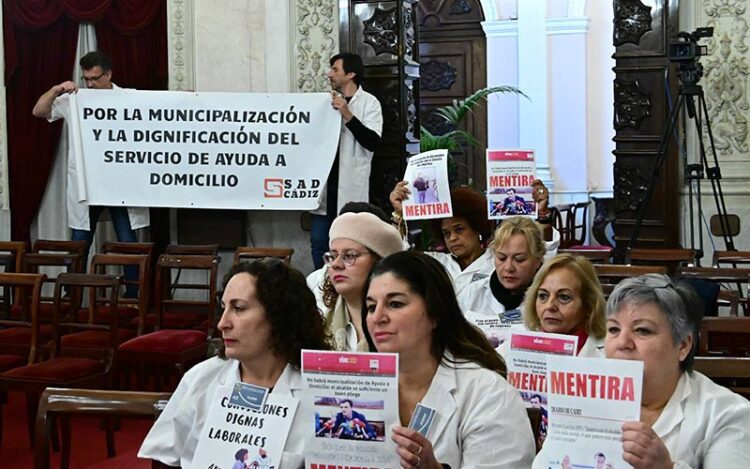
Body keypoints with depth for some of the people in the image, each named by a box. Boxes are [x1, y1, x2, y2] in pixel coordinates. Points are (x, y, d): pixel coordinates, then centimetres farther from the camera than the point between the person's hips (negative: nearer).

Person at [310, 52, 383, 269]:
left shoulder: (369, 103, -2)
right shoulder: (327, 100, 13)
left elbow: (373, 141, -14)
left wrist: (347, 115, -19)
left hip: (351, 186, -5)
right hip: (324, 182, 5)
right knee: (318, 241, 5)